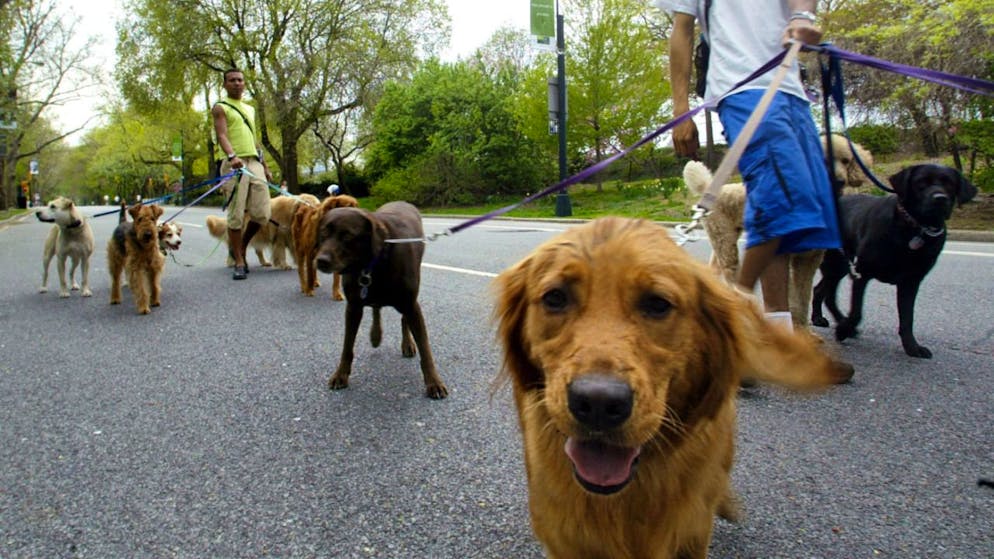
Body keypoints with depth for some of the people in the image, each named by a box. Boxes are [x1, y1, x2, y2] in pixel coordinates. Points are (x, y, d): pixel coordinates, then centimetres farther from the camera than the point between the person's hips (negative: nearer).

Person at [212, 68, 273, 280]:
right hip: (235, 165, -5)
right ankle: (239, 262, 2)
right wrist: (231, 156, -29)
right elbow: (222, 135, -10)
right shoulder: (220, 108, 6)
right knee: (236, 216, -5)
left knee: (262, 214, -2)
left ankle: (240, 247, 23)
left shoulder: (250, 109, 26)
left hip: (255, 163, 5)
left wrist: (265, 167, 23)